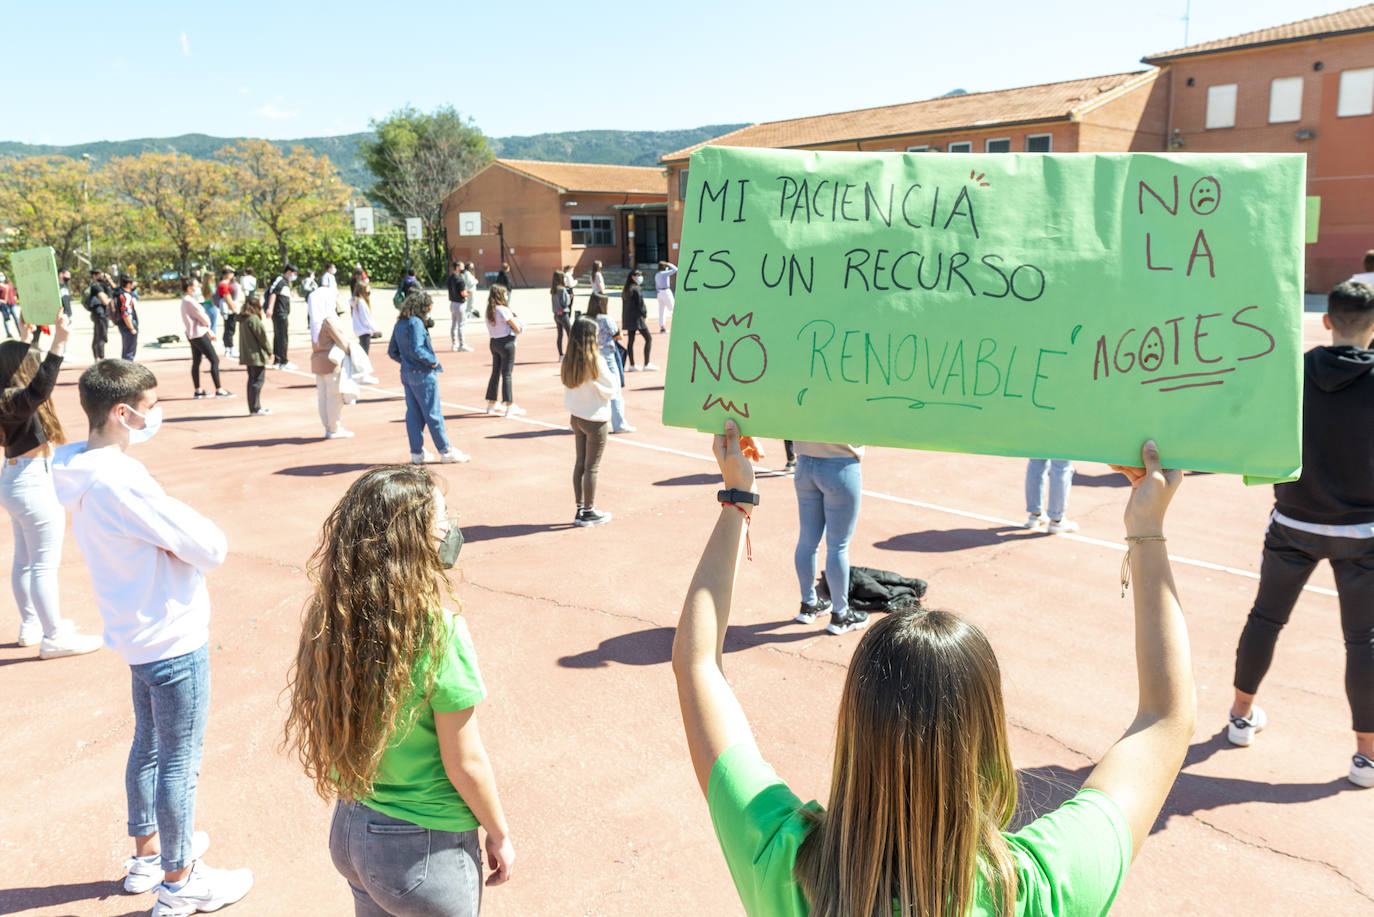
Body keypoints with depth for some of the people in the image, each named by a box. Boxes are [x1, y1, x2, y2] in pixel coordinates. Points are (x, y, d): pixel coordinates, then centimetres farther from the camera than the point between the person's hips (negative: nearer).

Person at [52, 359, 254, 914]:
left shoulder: (79, 471, 2)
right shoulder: (120, 482, -27)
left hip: (135, 634, 9)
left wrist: (170, 540, -9)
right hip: (174, 640, -9)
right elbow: (212, 549, -26)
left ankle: (147, 852, 43)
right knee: (180, 763, 7)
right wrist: (205, 543, -7)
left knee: (148, 746, 25)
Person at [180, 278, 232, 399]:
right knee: (214, 360, -8)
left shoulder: (186, 301, 14)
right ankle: (219, 390, -9)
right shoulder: (190, 301, -18)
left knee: (196, 362, 13)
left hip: (192, 334, 11)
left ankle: (198, 391, 18)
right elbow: (203, 318, -15)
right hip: (199, 334, -11)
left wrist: (208, 331, 12)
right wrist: (208, 325, 7)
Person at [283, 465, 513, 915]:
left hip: (349, 830, 6)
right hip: (425, 850, -6)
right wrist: (500, 835, -3)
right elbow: (465, 764, -19)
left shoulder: (331, 618, -9)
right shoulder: (437, 632, -27)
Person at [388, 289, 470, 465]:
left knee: (413, 414, 11)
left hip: (407, 374, 8)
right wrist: (433, 361, -13)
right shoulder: (416, 323, -16)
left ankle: (416, 452, 16)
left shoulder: (400, 324, 10)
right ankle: (446, 451, 8)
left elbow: (392, 352, 14)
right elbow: (416, 349, -25)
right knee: (433, 414, 0)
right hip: (422, 374, -8)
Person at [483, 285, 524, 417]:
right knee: (506, 374, -4)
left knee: (495, 373, 17)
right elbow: (517, 329, -11)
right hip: (506, 342, -7)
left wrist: (512, 316, 3)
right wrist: (515, 318, 9)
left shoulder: (489, 311, 7)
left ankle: (491, 404, 25)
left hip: (493, 342, 7)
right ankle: (510, 406, 0)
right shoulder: (504, 310, -15)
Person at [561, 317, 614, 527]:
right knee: (592, 467, 3)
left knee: (579, 463, 14)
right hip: (595, 420, -6)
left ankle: (580, 510, 21)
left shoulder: (568, 362, 0)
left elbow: (568, 393, 7)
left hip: (576, 418, 7)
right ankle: (589, 512, 11)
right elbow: (611, 389, -9)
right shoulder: (596, 362, -19)